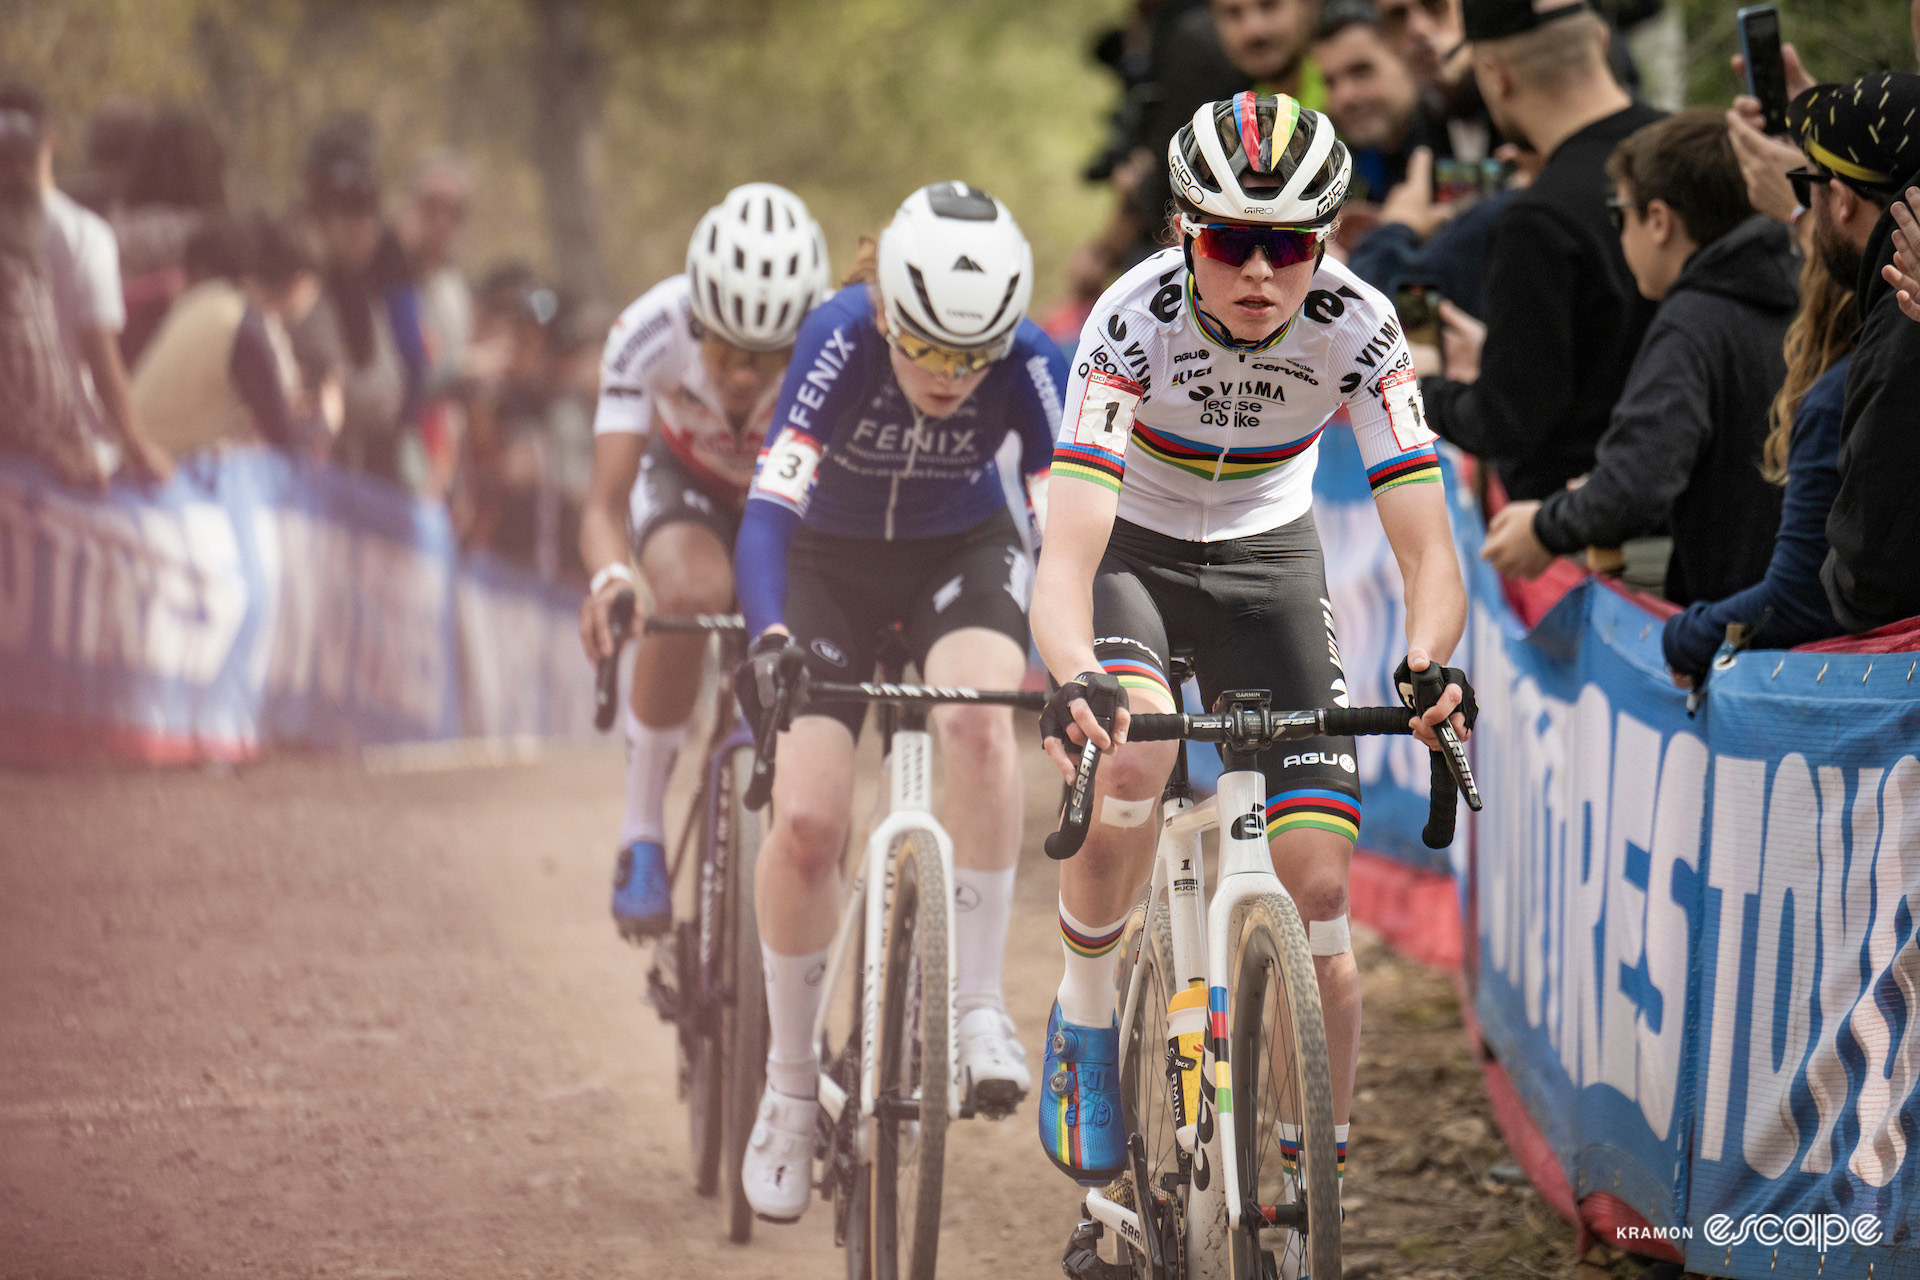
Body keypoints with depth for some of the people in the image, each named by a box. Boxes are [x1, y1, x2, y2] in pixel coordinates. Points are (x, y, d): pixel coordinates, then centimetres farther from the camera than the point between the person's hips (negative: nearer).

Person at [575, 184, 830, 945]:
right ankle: (643, 836, -21)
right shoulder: (649, 334, -35)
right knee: (692, 592, -34)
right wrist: (610, 578, -56)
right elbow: (606, 502, -34)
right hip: (684, 479, -1)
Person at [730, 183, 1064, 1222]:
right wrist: (769, 642, -53)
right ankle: (791, 1080, 7)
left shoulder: (1030, 365, -27)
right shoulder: (840, 341, -31)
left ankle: (977, 1004, -20)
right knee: (806, 820, -14)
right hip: (833, 561, 0)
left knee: (976, 723, -33)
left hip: (964, 554, 0)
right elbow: (768, 513, -37)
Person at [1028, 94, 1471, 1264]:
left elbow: (1431, 553, -30)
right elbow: (1066, 556, -41)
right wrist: (1075, 679, -61)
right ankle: (1085, 1016, -7)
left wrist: (1429, 666, -52)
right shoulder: (1135, 321, -32)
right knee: (1133, 763, -34)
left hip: (1266, 556, 2)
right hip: (1130, 550, -2)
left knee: (1318, 885, -10)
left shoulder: (1357, 328, -27)